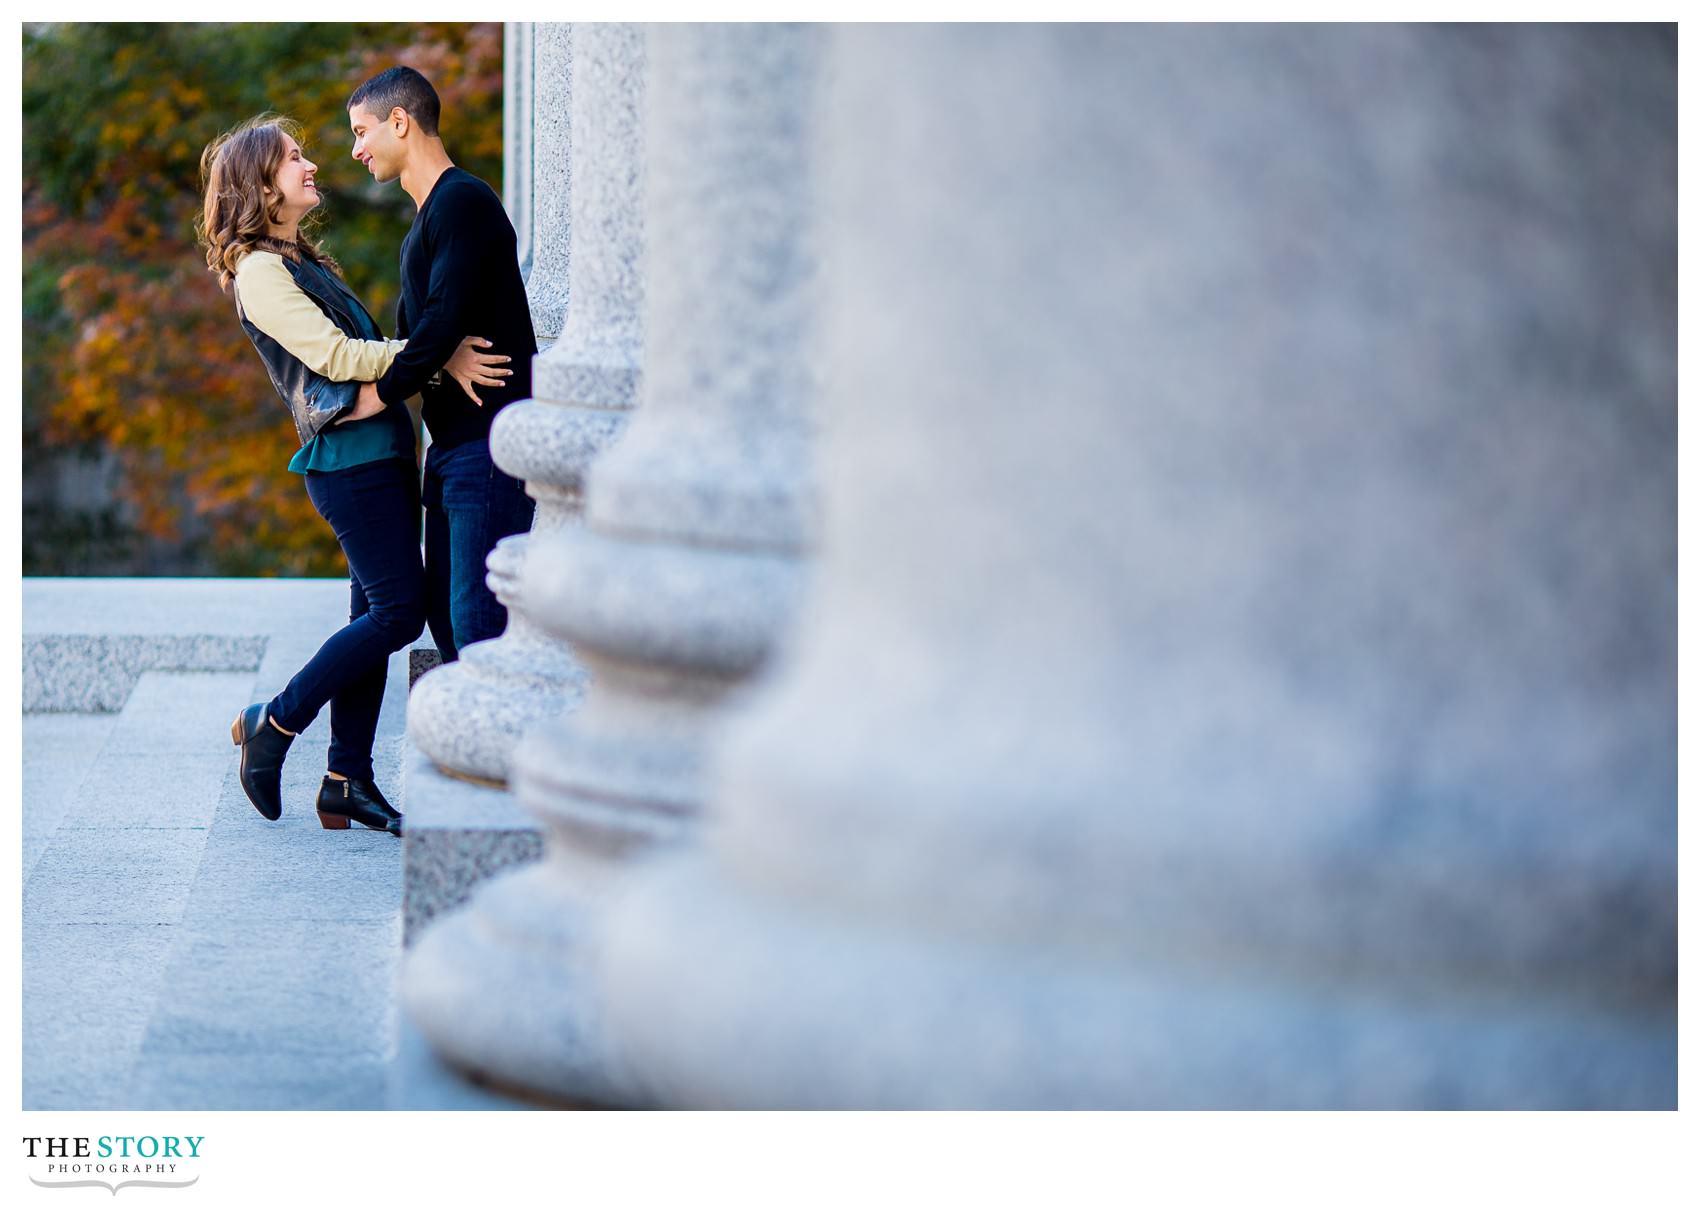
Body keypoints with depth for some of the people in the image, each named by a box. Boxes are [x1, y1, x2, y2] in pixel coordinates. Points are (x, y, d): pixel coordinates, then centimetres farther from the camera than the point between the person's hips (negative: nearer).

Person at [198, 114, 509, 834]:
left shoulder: (300, 260, 22)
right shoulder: (258, 270, -8)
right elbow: (334, 354, -15)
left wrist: (443, 359, 4)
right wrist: (438, 356, -18)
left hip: (382, 449, 9)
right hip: (346, 456, -9)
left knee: (377, 615, 7)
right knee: (398, 611, -10)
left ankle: (348, 782, 10)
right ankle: (272, 725, 1)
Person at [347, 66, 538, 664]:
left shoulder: (462, 201, -11)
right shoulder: (427, 216, 21)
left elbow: (443, 323, -19)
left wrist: (381, 394, -9)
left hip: (490, 446, -10)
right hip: (452, 446, 10)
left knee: (477, 621, -13)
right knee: (445, 612, 10)